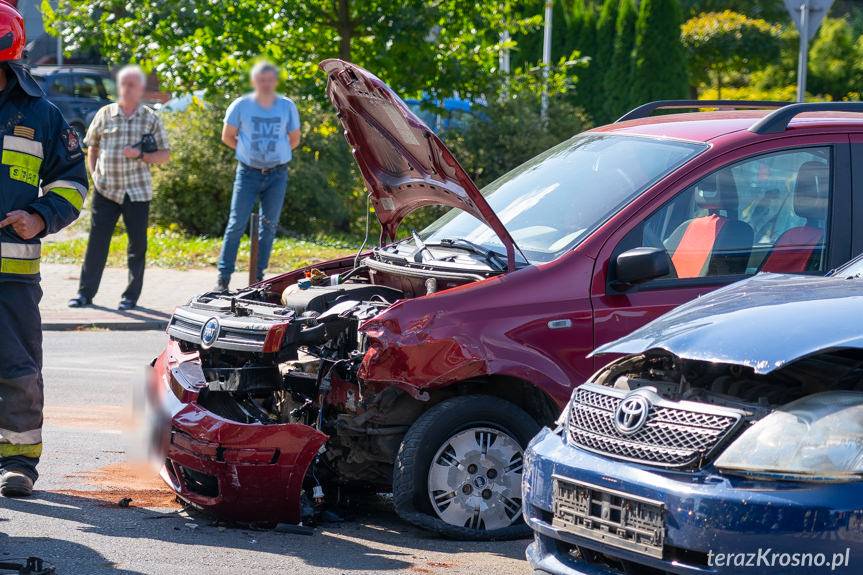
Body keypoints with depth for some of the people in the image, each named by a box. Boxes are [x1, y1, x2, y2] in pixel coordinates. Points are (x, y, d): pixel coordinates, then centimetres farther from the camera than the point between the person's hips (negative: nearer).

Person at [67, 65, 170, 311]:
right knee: (97, 241, 0)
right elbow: (92, 147, 16)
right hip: (105, 189, 1)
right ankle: (85, 292, 6)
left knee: (138, 243, 3)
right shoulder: (105, 114, 6)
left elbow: (165, 155, 4)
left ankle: (131, 295, 12)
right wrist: (94, 174, 4)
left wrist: (140, 155, -13)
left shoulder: (151, 119, 3)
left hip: (137, 190, -1)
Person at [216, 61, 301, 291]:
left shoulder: (287, 107, 0)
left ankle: (258, 276, 14)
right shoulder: (241, 105, -6)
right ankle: (224, 277, -5)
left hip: (277, 175, 2)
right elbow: (227, 137, 5)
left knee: (269, 226, 6)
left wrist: (275, 153, 9)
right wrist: (249, 151, 6)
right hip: (248, 173, -2)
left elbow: (294, 140, 12)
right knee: (237, 224, -7)